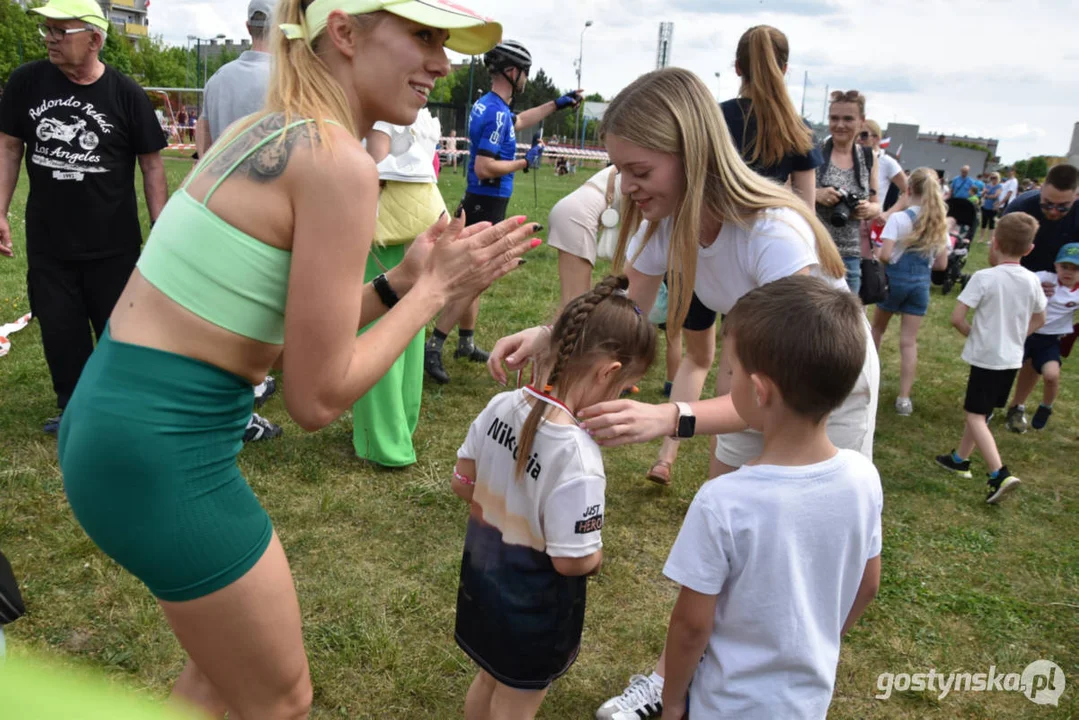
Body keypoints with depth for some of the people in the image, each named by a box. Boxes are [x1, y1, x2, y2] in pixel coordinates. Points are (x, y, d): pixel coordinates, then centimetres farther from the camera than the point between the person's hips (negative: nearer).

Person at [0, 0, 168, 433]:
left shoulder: (125, 93, -8)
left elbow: (151, 162, -3)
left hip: (114, 243, -2)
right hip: (47, 241, 3)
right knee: (59, 330, 11)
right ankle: (73, 407, 31)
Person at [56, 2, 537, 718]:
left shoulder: (265, 132, 8)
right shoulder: (340, 162, -19)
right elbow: (318, 397, -17)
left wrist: (403, 280, 6)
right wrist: (435, 289, -8)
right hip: (165, 454, -9)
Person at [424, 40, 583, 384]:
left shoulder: (487, 105, 11)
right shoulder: (497, 113, -19)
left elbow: (519, 120, 32)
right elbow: (483, 168, -26)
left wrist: (557, 104, 36)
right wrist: (524, 163, -15)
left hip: (480, 203, 10)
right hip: (487, 204, -10)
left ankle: (466, 343, 25)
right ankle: (432, 347, -6)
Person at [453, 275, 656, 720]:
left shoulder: (501, 405, -14)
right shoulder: (577, 455, -34)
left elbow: (462, 483, -1)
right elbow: (573, 561, -27)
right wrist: (596, 553, -6)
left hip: (484, 572, 6)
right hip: (533, 606, -6)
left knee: (488, 681, 32)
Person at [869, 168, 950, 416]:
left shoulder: (898, 218, -12)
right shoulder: (940, 224, 3)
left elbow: (884, 255, -19)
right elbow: (941, 264, 5)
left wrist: (874, 260, 2)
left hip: (895, 278, -3)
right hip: (921, 283, 3)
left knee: (877, 328, 20)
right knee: (909, 341, 4)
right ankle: (904, 398, 3)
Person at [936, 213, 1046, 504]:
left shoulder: (984, 277, -17)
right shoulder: (1032, 280, 1)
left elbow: (957, 318, -20)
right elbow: (1039, 320, 14)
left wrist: (973, 335, -3)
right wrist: (1014, 336, 15)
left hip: (986, 357, -6)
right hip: (1013, 359, 6)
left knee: (976, 416, -1)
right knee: (980, 411, 19)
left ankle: (999, 474, -13)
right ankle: (960, 459, 32)